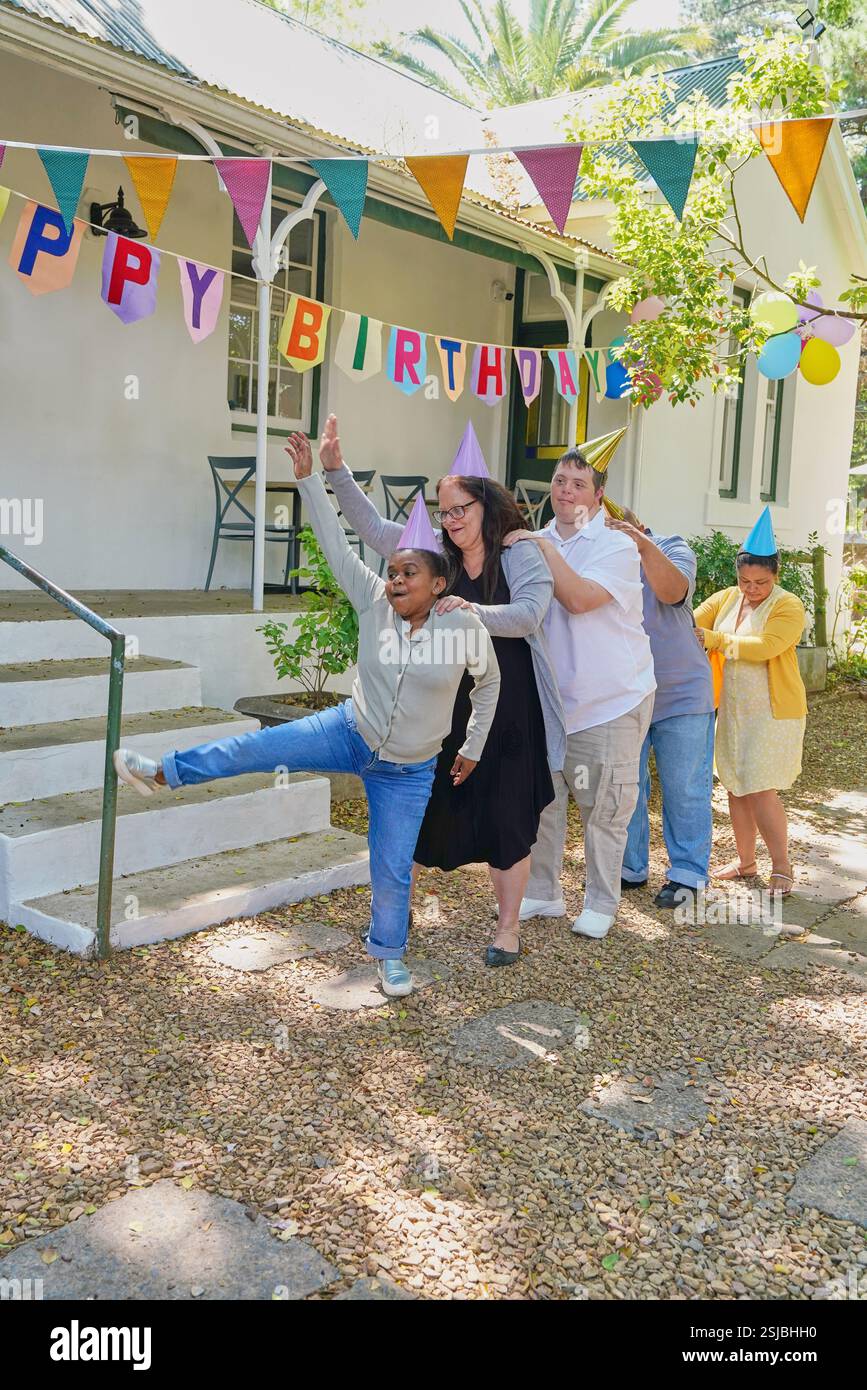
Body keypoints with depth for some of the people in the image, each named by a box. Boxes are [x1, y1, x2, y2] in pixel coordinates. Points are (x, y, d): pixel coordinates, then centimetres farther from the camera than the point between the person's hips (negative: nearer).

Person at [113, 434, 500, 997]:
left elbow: (488, 683, 2)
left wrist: (473, 749, 6)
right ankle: (161, 773, 11)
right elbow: (337, 545, -10)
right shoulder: (375, 602, -11)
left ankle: (390, 955, 28)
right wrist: (309, 478, -15)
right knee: (258, 748, -7)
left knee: (392, 871, 2)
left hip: (407, 773, -2)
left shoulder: (466, 627, -15)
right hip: (350, 732, 2)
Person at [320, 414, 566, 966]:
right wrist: (336, 470, -3)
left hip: (506, 710, -4)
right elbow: (373, 527, 5)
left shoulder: (520, 554, -7)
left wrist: (474, 612, -37)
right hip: (442, 705, 4)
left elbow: (528, 615, -21)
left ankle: (508, 928, 19)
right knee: (423, 808, 10)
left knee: (506, 818, 4)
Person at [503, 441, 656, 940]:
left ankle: (601, 904, 17)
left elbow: (579, 599, -25)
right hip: (549, 697, 5)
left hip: (611, 701, -5)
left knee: (603, 807, 2)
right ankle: (543, 893, 26)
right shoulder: (535, 543, 9)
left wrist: (545, 548, -21)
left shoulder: (616, 547, -10)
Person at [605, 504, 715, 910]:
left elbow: (673, 591, -27)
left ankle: (687, 873, 14)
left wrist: (644, 545, -39)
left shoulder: (670, 549, -8)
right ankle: (630, 867, 23)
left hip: (681, 694, -3)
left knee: (684, 790, 2)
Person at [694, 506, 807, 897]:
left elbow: (764, 646, -26)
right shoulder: (725, 599, 5)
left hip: (774, 714, -6)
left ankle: (782, 868, 6)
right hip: (733, 713, 6)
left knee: (761, 790, -9)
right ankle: (745, 861, 26)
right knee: (736, 788, 12)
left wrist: (714, 639, -28)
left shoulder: (788, 606, -12)